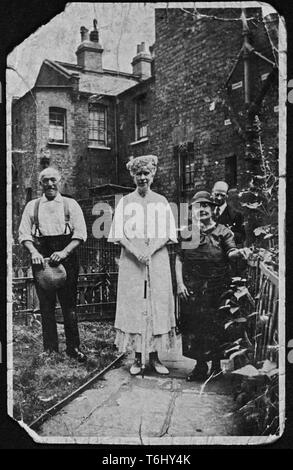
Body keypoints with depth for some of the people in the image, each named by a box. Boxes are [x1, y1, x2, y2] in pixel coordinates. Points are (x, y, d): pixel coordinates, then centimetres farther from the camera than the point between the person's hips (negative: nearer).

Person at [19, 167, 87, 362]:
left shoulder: (70, 204, 7)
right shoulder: (32, 206, 12)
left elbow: (80, 234, 0)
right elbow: (24, 234, 8)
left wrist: (64, 252, -14)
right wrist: (34, 252, -11)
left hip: (66, 257, -1)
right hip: (42, 258, 1)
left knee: (69, 305, 1)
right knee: (46, 306, 4)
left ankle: (74, 348, 12)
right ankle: (50, 350, 13)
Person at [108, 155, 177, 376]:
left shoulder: (161, 202, 8)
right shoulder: (125, 202, 7)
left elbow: (168, 234, 3)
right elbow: (119, 235, 0)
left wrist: (150, 250, -13)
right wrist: (136, 252, -15)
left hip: (158, 260, 1)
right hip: (131, 262, 0)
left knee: (158, 305, 0)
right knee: (133, 306, -1)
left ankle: (154, 356, 10)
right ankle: (138, 358, 8)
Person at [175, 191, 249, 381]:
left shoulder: (222, 231, 4)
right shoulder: (186, 233, 8)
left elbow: (230, 252, -10)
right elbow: (179, 260, 6)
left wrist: (237, 252, -32)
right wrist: (180, 283, -4)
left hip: (216, 286, -2)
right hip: (192, 288, 2)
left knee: (216, 326, 1)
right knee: (194, 326, 3)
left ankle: (216, 365, 18)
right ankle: (201, 366, 17)